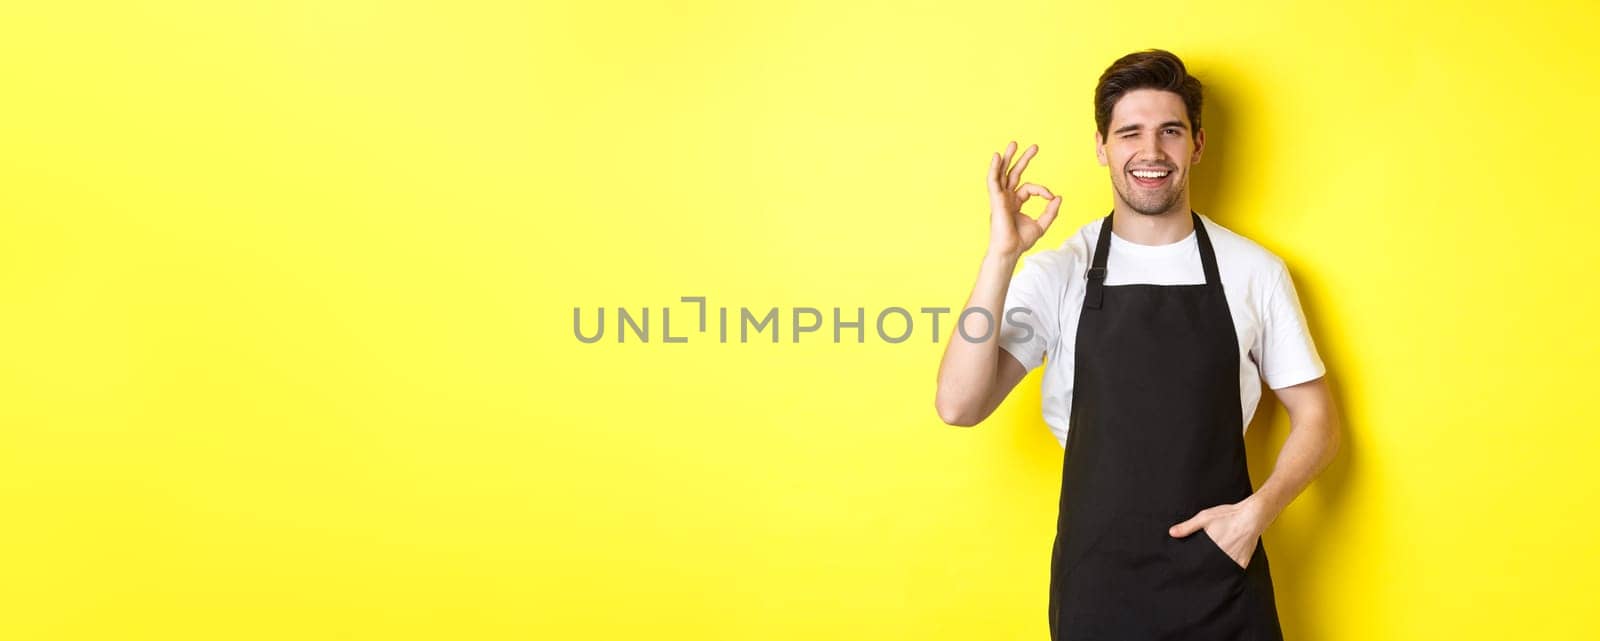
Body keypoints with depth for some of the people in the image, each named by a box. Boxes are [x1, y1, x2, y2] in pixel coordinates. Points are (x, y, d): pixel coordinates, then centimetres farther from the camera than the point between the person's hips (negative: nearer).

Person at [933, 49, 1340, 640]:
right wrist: (1002, 254, -22)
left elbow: (1316, 421, 7)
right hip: (1096, 582, 0)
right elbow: (958, 406, -16)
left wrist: (1257, 510, -10)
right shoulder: (1057, 273, -4)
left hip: (1221, 579, 1)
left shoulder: (1254, 271, -1)